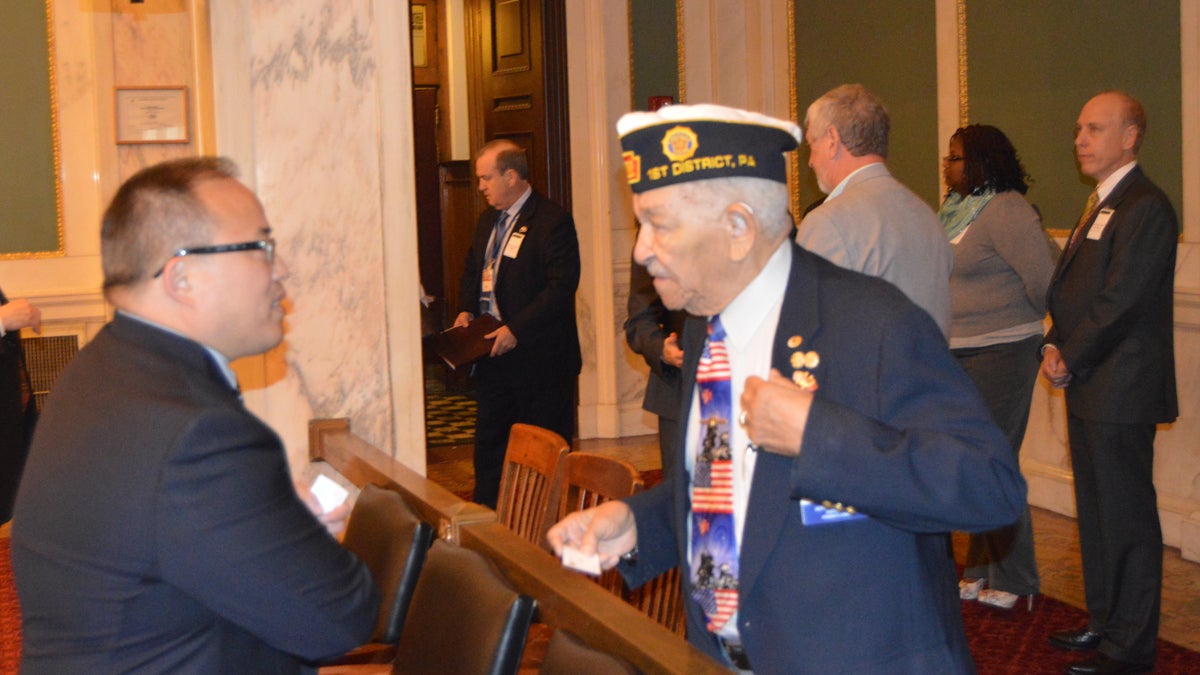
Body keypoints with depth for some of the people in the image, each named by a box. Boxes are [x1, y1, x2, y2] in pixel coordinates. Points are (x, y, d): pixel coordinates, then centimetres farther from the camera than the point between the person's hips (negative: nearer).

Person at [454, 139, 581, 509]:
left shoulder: (552, 220, -14)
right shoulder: (488, 221, 14)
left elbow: (562, 286, -20)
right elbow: (472, 270, 26)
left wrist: (516, 329, -22)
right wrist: (466, 310, 7)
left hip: (539, 357, -8)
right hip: (492, 354, 8)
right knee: (489, 447, 14)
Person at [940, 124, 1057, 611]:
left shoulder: (1005, 211, -16)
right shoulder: (959, 210, 11)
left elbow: (1043, 276, -19)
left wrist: (1028, 323, -4)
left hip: (1000, 354, -9)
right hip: (960, 354, 9)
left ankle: (1013, 580, 10)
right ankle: (981, 571, 25)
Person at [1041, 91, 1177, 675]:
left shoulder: (1145, 208, -15)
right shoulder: (1100, 204, 17)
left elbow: (1119, 301, -20)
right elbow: (1067, 287, 17)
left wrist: (1069, 361, -12)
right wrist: (1055, 346, 2)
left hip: (1121, 391, -10)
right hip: (1089, 387, 10)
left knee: (1126, 517, -1)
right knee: (1096, 512, 17)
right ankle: (1104, 621, 29)